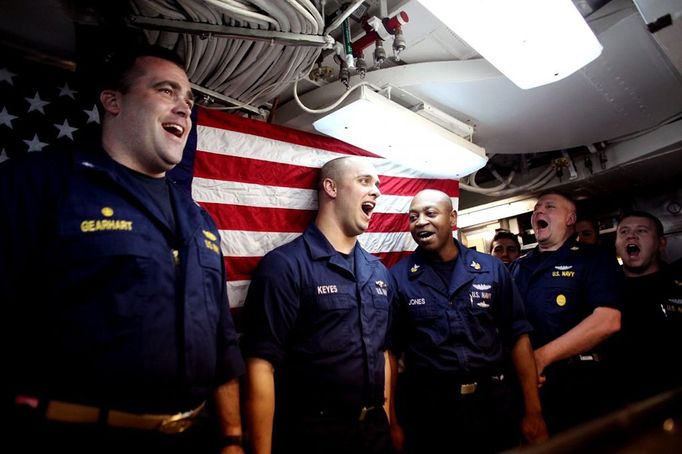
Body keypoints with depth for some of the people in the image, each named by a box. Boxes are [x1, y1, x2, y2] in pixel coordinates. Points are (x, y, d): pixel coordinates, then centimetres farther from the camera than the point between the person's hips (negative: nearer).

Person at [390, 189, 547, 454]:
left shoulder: (491, 269, -1)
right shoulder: (398, 277, -6)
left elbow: (517, 337, 3)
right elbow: (390, 351, -3)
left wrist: (533, 412, 2)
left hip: (494, 404, 2)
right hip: (428, 411, -1)